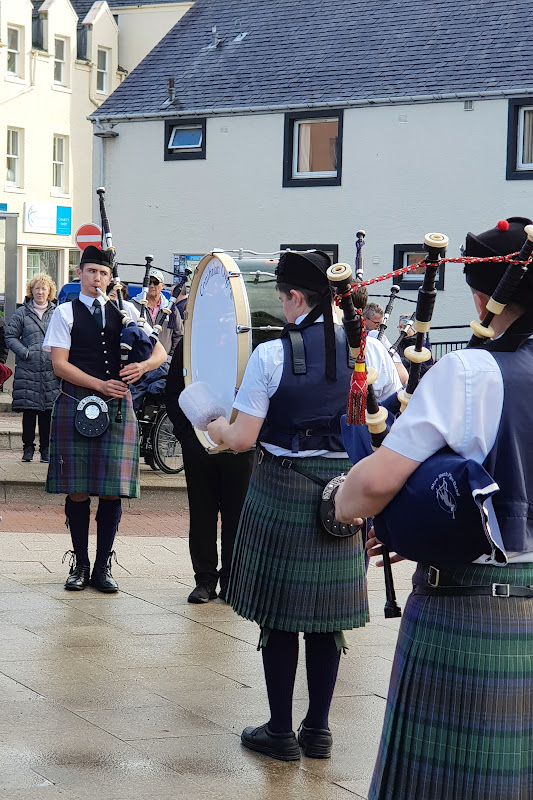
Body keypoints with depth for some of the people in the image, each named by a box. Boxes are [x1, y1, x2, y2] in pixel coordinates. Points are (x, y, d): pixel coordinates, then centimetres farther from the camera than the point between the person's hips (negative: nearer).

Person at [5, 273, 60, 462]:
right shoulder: (22, 313, 6)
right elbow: (10, 336, 4)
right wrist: (25, 353, -9)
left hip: (52, 370, 1)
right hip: (28, 370, -1)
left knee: (48, 412, 2)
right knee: (29, 411, 1)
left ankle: (46, 449, 10)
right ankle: (28, 448, 11)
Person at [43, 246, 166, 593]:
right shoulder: (65, 313, 4)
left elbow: (160, 351, 8)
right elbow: (60, 365, -4)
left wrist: (143, 366, -15)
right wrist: (100, 385, -15)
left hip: (117, 407, 2)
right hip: (76, 405, -2)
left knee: (113, 490, 0)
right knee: (77, 489, 1)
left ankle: (103, 566, 9)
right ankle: (80, 564, 13)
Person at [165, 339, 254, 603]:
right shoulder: (188, 344, 7)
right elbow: (172, 393, 7)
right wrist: (185, 431, -4)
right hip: (198, 441, 1)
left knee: (236, 512, 4)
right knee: (201, 512, 5)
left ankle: (231, 580, 13)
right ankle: (205, 579, 12)